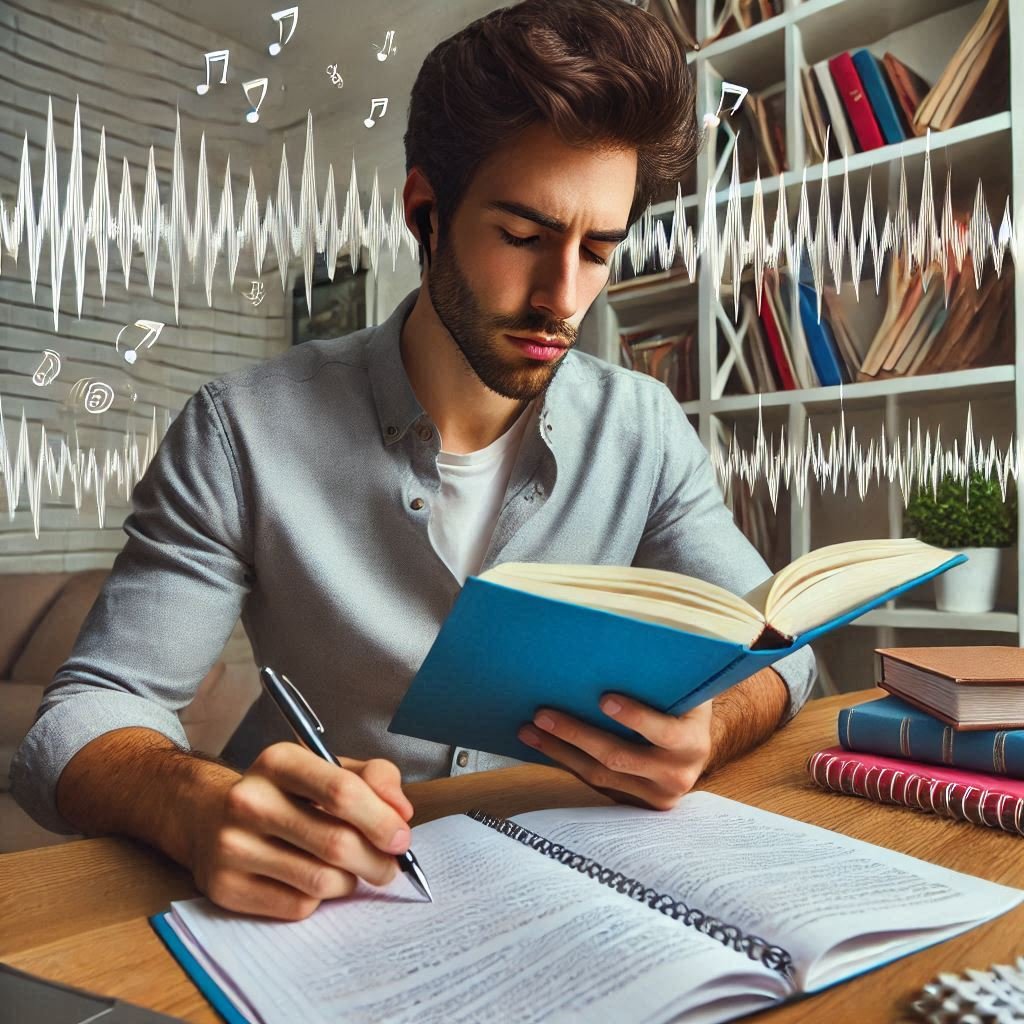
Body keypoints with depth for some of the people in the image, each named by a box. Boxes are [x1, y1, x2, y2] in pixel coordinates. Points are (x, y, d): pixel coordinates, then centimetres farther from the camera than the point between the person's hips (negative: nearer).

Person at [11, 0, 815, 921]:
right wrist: (199, 805, -35)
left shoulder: (644, 431, -4)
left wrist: (705, 731, -24)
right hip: (320, 898, 0)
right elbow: (87, 717, -11)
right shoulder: (243, 432, -12)